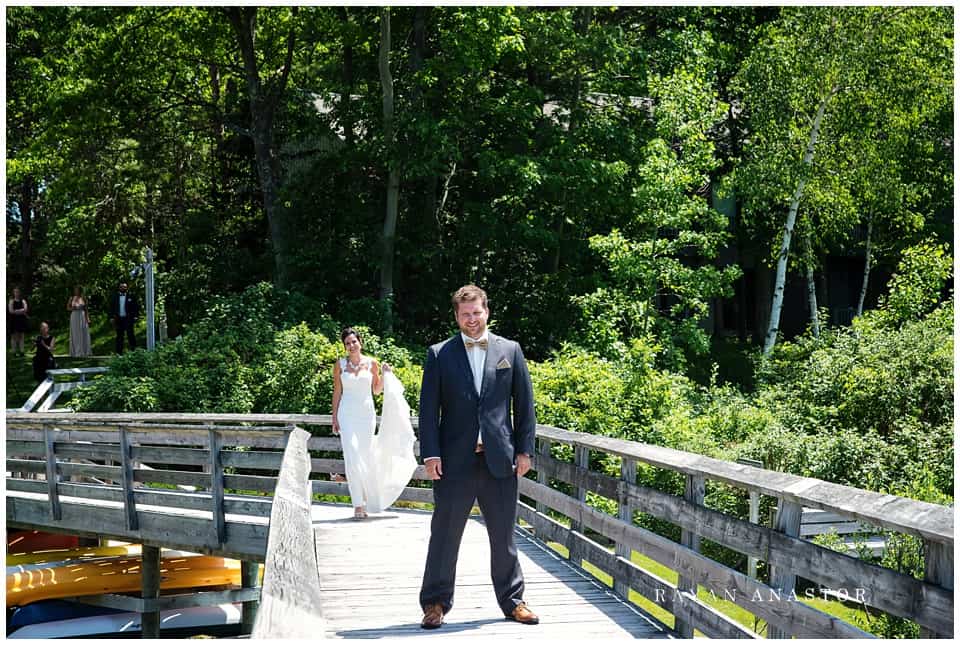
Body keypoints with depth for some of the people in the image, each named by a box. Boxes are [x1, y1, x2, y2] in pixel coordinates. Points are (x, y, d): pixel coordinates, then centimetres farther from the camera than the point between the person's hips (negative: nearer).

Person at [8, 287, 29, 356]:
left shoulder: (23, 301, 5)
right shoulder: (11, 301, 1)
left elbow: (25, 309, -9)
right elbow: (10, 311, -9)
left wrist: (16, 311, -11)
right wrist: (21, 312, -8)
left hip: (21, 320, 2)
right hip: (14, 320, -2)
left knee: (21, 336, 4)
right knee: (14, 336, 0)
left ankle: (21, 351, 6)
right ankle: (14, 352, 2)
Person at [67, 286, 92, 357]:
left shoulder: (83, 298, 4)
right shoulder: (71, 298, 3)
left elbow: (86, 309, 5)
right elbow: (68, 308, 8)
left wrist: (88, 319, -2)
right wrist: (72, 308, -14)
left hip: (82, 317, 0)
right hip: (74, 317, 0)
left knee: (83, 334, 1)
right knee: (75, 335, 1)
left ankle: (84, 351, 6)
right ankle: (76, 352, 5)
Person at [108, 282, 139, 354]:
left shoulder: (130, 296, 3)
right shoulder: (115, 297, 8)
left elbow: (135, 307, 2)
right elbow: (111, 308, 9)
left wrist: (135, 317, -5)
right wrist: (112, 318, 2)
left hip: (128, 319, -2)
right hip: (118, 319, 2)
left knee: (130, 335, -6)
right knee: (119, 336, 7)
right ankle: (119, 352, 11)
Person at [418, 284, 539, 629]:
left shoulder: (510, 350, 7)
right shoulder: (439, 354, 4)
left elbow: (524, 403, 8)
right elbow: (428, 408, 1)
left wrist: (524, 449, 2)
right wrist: (431, 454, -7)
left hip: (500, 459, 1)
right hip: (455, 461, -1)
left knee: (503, 535, 10)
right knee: (444, 535, 5)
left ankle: (512, 600, 22)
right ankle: (435, 603, 17)